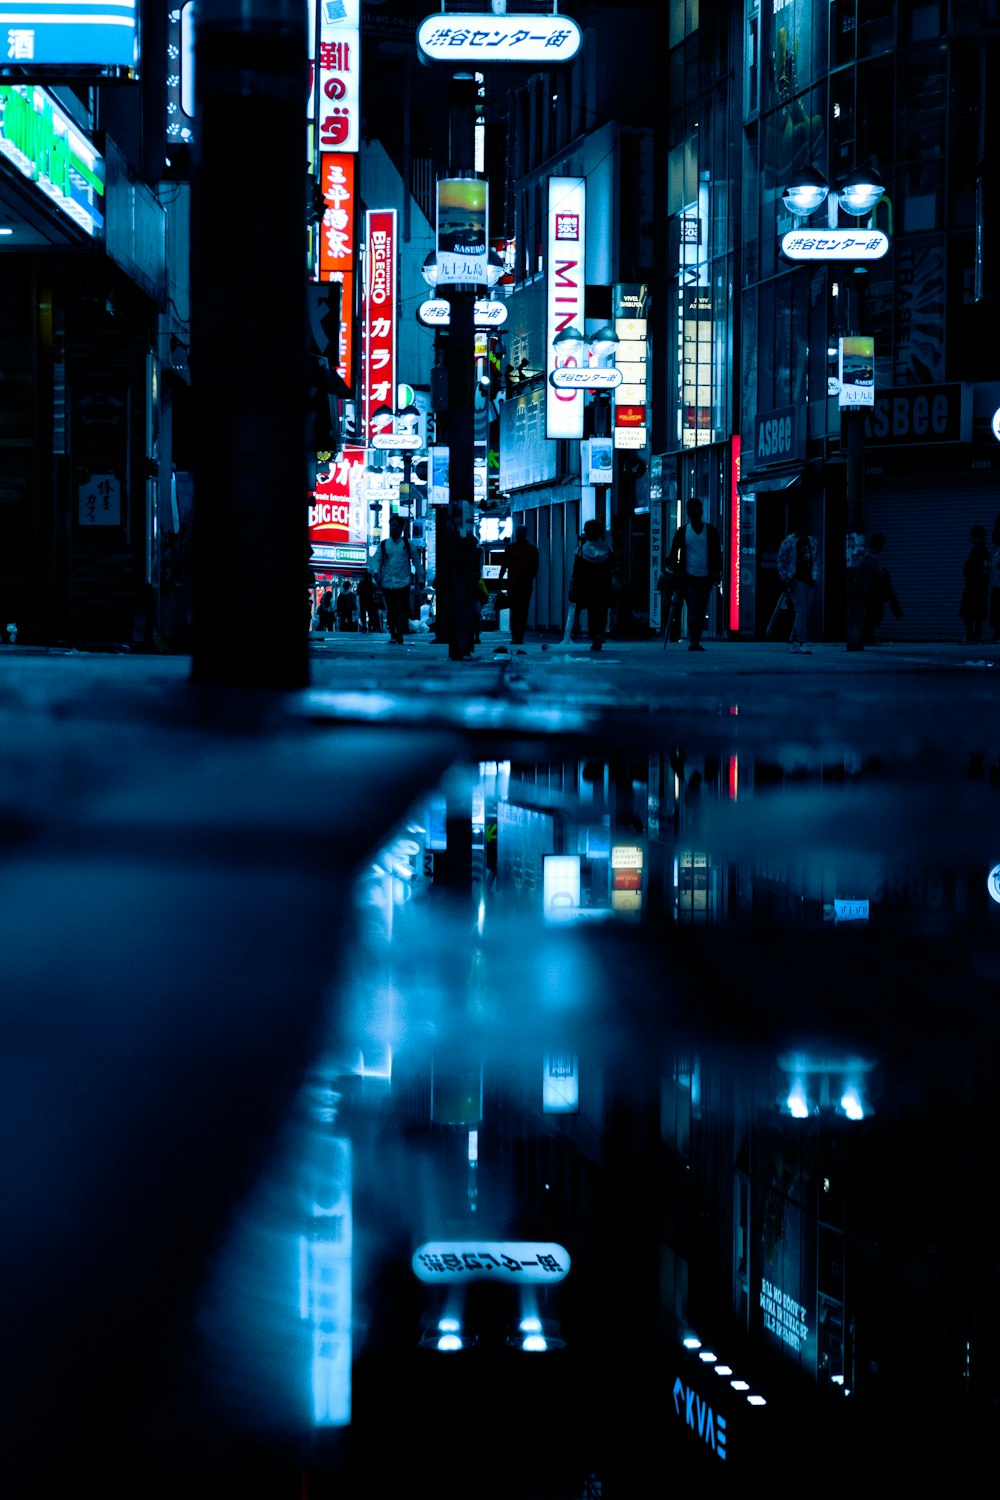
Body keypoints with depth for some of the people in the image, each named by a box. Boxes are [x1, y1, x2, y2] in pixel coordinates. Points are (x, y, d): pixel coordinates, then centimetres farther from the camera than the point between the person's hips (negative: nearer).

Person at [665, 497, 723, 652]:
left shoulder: (710, 531, 7)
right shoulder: (682, 531, 5)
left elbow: (717, 552, 10)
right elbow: (673, 552, 10)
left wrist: (717, 572, 2)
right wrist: (674, 570, 0)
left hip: (706, 577, 2)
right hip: (689, 577, -2)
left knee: (702, 611, 4)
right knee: (692, 609, -11)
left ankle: (696, 641, 11)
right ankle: (693, 641, -14)